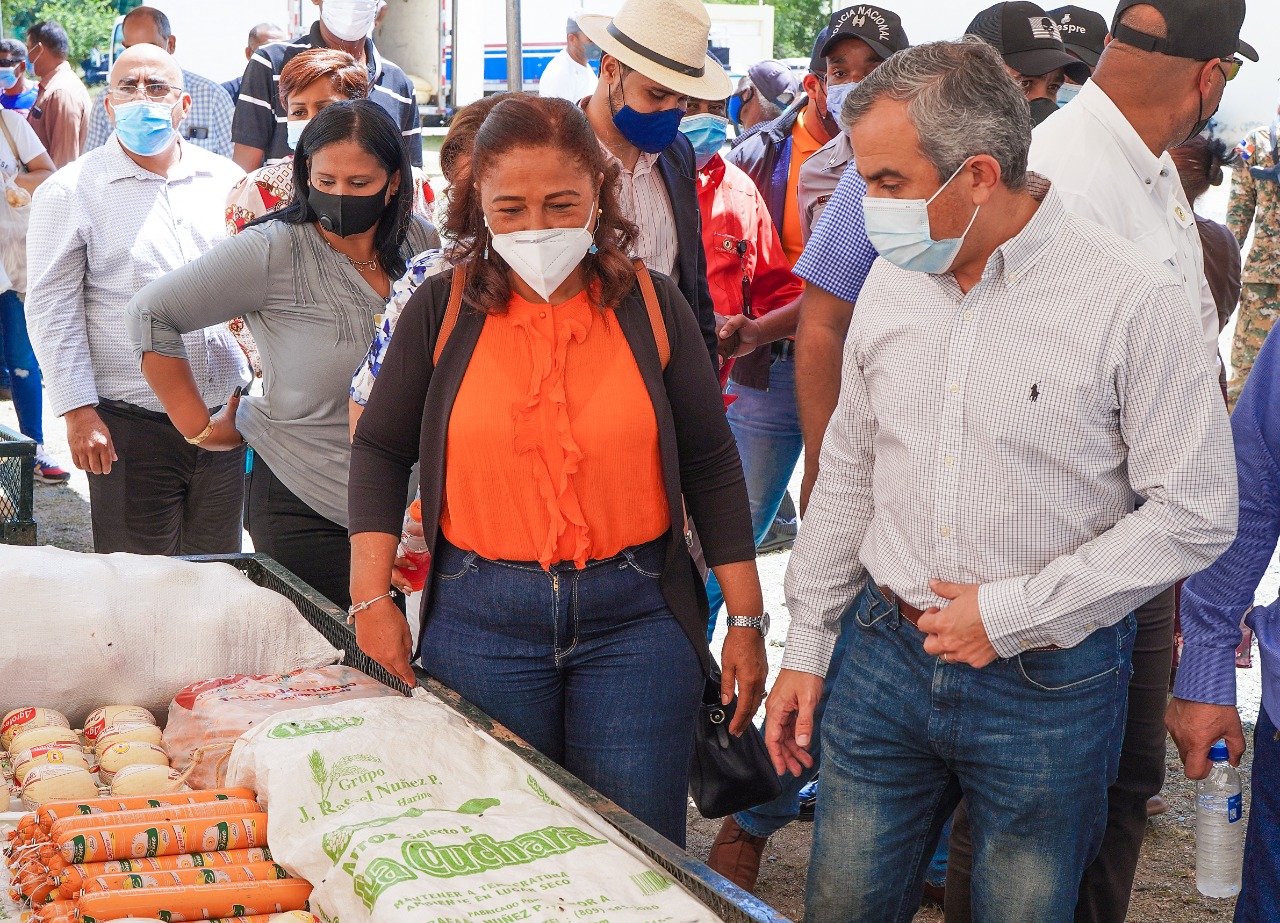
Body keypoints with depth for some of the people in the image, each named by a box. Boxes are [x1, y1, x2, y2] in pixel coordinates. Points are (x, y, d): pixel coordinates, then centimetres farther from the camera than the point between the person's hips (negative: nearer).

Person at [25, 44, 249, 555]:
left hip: (226, 414, 4)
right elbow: (53, 310, -5)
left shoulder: (225, 179, 9)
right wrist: (78, 412, -11)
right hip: (130, 427, -4)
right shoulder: (71, 191, -3)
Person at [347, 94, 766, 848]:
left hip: (635, 616, 0)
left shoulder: (651, 306, 0)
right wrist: (372, 601, 1)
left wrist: (747, 619, 3)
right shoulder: (443, 311, 0)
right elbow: (381, 450, 7)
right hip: (483, 621, 0)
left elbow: (711, 466, 4)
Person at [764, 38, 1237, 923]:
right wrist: (806, 647, 13)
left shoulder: (1130, 299, -16)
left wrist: (1009, 611, -15)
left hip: (1050, 687, -4)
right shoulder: (891, 282, 2)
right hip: (887, 657, 5)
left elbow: (1197, 514, -14)